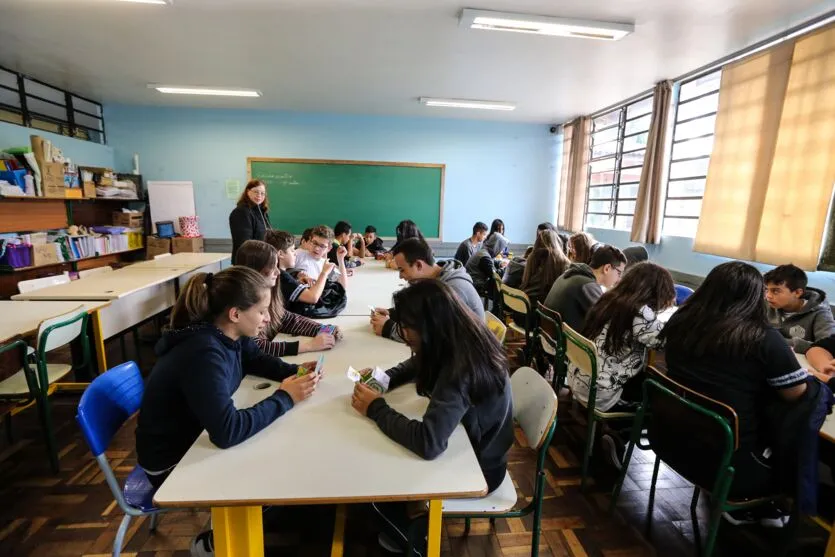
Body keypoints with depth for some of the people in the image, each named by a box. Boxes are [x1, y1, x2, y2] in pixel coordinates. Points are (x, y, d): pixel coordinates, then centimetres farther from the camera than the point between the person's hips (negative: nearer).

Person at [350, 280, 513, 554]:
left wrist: (376, 408, -27)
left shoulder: (461, 366, -37)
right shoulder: (462, 339, -10)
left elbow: (427, 443, -41)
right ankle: (413, 529, 39)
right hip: (473, 444, 8)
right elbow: (417, 364, 8)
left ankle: (412, 541, 31)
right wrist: (384, 378, -10)